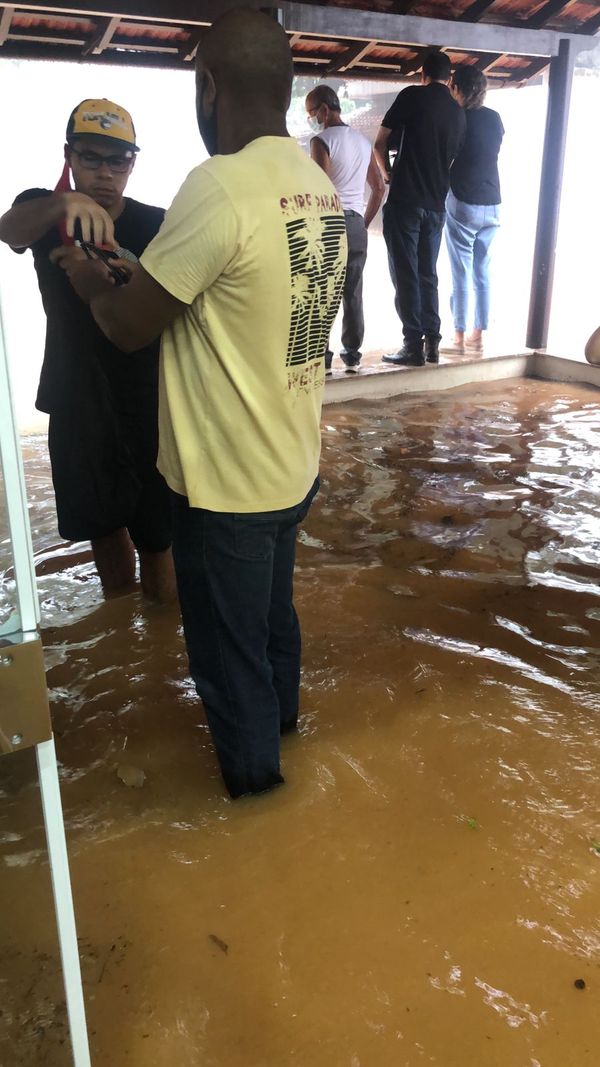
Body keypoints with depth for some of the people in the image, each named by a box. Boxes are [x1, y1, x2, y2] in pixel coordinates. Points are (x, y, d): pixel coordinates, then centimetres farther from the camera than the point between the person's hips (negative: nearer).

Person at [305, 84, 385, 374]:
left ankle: (322, 357, -2)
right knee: (352, 294, 9)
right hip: (356, 224, 6)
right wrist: (364, 222, 19)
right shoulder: (363, 141, 14)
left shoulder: (322, 141, -8)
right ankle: (352, 354, 13)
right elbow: (379, 188, 16)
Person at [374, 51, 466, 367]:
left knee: (405, 275, -3)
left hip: (405, 201, -5)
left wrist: (388, 174, 13)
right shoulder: (459, 113, 13)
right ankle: (432, 343, 11)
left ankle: (414, 346, -6)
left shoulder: (411, 96, -2)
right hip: (436, 205, 5)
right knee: (427, 275, 12)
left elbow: (380, 144, -2)